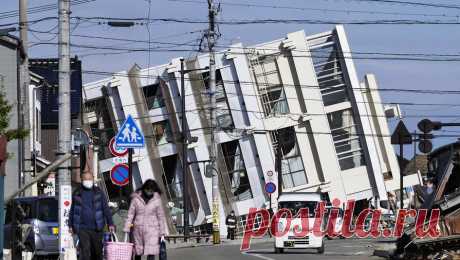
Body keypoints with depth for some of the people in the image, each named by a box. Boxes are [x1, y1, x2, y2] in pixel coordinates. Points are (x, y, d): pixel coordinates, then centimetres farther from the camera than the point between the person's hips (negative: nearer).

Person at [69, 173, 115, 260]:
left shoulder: (98, 193, 6)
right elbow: (72, 210, 16)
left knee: (97, 251, 7)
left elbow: (106, 209, 3)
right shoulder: (77, 193, 8)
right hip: (82, 228, 0)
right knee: (85, 251, -10)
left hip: (96, 228, 0)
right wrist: (70, 225, 14)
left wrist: (110, 223, -4)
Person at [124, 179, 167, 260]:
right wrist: (126, 229, -6)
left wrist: (162, 233, 3)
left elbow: (161, 216, 5)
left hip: (152, 229, -1)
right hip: (138, 229, 1)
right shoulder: (136, 198, 1)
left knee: (151, 253, -12)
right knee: (138, 253, 9)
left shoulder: (157, 199, 1)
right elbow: (130, 214, 1)